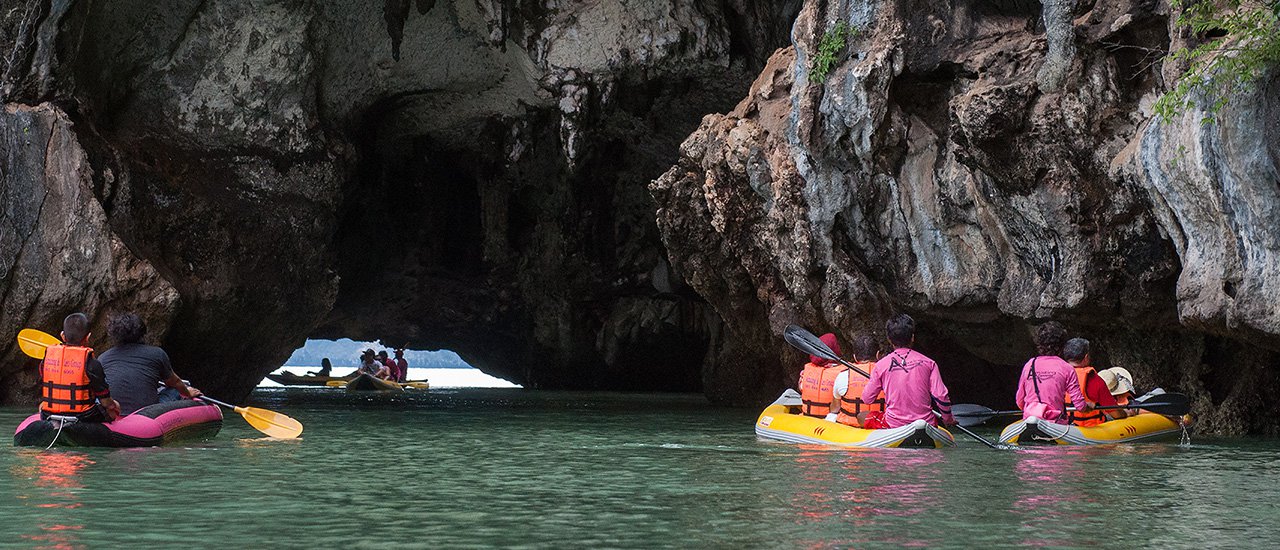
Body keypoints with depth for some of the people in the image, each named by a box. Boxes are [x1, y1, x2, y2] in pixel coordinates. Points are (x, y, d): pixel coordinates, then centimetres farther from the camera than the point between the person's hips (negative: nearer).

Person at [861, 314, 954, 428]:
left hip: (893, 425, -2)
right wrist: (948, 419, 12)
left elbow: (867, 399, 3)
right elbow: (941, 396, -6)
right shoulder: (928, 363, -1)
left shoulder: (881, 364, -3)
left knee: (861, 417, 23)